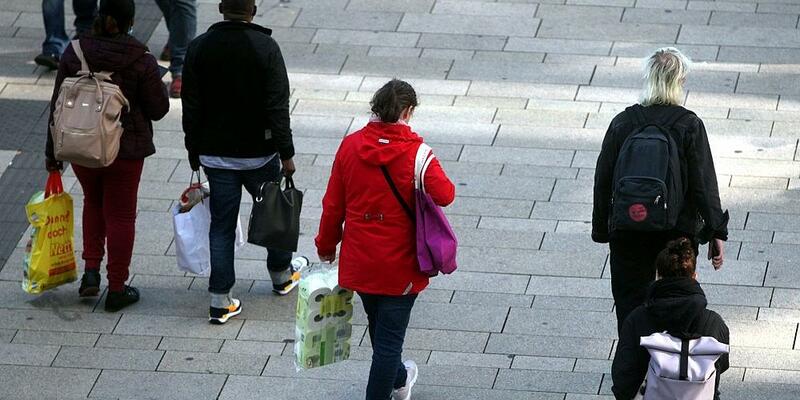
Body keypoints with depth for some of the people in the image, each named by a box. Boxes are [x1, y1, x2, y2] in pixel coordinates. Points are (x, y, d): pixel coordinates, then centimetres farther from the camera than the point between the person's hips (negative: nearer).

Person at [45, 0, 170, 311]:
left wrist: (53, 152, 8)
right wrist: (156, 82, 11)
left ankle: (91, 271, 15)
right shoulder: (141, 62, -15)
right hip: (126, 150, -3)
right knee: (120, 215, 10)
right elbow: (158, 109, -8)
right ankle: (116, 290, 15)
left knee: (93, 202, 26)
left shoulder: (74, 54, -7)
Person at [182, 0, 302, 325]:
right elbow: (278, 106, -15)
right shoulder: (265, 47, -14)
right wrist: (286, 153, -8)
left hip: (215, 154, 2)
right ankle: (281, 275, 39)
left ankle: (220, 301, 3)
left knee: (221, 224, 7)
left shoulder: (198, 48, -5)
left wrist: (194, 152, 12)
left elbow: (191, 107, 1)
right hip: (258, 152, -2)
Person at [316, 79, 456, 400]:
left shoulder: (350, 145, -5)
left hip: (358, 262, 5)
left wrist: (326, 245, 14)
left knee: (380, 328, 26)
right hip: (399, 265, -5)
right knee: (389, 336, 3)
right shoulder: (416, 153, -17)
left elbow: (333, 204, 1)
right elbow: (444, 195, -27)